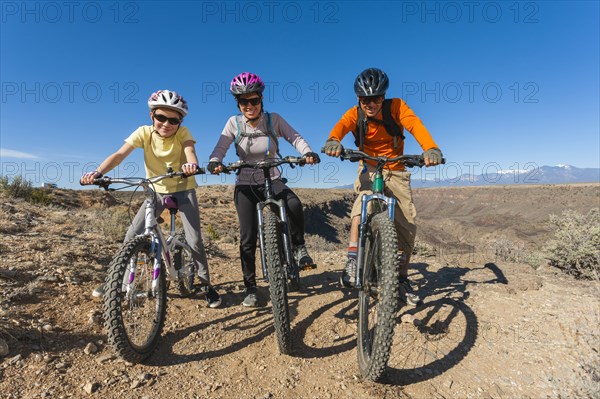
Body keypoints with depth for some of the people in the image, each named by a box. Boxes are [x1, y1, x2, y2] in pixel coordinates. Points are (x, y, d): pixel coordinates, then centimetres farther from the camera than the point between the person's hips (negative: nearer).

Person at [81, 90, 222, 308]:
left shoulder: (183, 133, -14)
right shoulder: (144, 132, -10)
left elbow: (190, 151, -33)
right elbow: (119, 154, -21)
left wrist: (192, 165, -57)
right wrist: (98, 172, -38)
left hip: (183, 190, -2)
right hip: (157, 191, 2)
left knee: (194, 240, -10)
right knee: (132, 235, -3)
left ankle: (206, 283, 9)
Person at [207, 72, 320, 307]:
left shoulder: (273, 119, -4)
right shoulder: (234, 123, -4)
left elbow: (295, 138, -9)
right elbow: (220, 148, -13)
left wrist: (307, 152, -29)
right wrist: (214, 163, -34)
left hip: (272, 180, 0)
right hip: (245, 185, 1)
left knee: (294, 204, -34)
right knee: (247, 239, -4)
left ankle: (299, 246, -6)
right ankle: (250, 288, 13)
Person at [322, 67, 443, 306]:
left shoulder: (396, 107, -12)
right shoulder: (355, 114, -11)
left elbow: (415, 125, -30)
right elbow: (341, 125, -33)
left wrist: (431, 149, -51)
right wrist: (333, 141, -58)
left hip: (395, 170, 1)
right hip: (369, 168, -1)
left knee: (408, 225, -6)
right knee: (363, 199, -36)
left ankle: (403, 277, 13)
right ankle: (352, 260, -32)